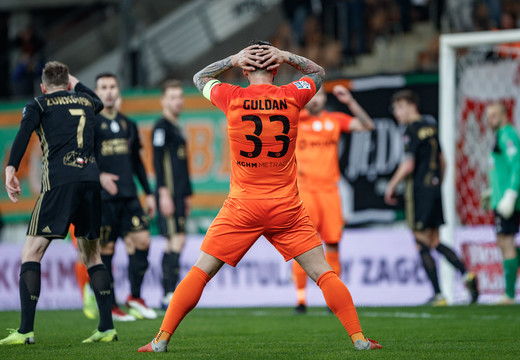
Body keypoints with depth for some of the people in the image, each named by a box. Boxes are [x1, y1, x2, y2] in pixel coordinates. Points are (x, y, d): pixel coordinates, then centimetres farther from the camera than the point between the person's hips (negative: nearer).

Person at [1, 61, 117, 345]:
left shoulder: (39, 104, 10)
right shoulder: (86, 101, 23)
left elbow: (24, 132, -10)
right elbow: (99, 102, 48)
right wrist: (76, 83, 61)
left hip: (58, 183, -4)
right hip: (90, 180, 4)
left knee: (31, 254, -2)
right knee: (92, 255, 16)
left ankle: (26, 330, -12)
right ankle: (107, 328, 9)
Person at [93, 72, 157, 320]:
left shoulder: (128, 125, 17)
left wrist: (148, 192, 20)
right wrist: (99, 176, -25)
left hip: (129, 195, 5)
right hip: (102, 197, -5)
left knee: (142, 240, -6)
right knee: (106, 249, -2)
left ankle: (135, 297, 8)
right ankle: (110, 306, 6)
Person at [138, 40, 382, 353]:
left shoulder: (232, 98, -4)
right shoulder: (291, 97, -2)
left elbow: (200, 78, 18)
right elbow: (319, 72, 21)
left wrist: (232, 59, 9)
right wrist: (287, 57, 8)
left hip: (242, 207, 0)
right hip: (287, 207, 1)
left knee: (201, 272, 6)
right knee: (322, 272, 6)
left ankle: (162, 339, 5)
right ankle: (358, 338, 2)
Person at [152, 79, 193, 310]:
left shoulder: (176, 128, 21)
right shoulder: (162, 127, -7)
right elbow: (157, 161, -14)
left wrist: (186, 195, 24)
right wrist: (164, 193, -20)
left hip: (179, 194, 9)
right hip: (169, 194, -9)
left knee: (174, 243, 8)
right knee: (177, 240, -14)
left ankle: (168, 297, 9)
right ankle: (170, 295, -16)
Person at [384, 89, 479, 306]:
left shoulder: (412, 131, -12)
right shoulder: (431, 128, 14)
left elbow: (408, 166, -17)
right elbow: (441, 161, 20)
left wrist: (391, 186, -6)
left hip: (418, 189, -8)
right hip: (434, 188, 8)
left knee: (422, 244, -3)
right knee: (434, 242, 13)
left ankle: (438, 294, -5)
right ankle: (466, 274, -3)